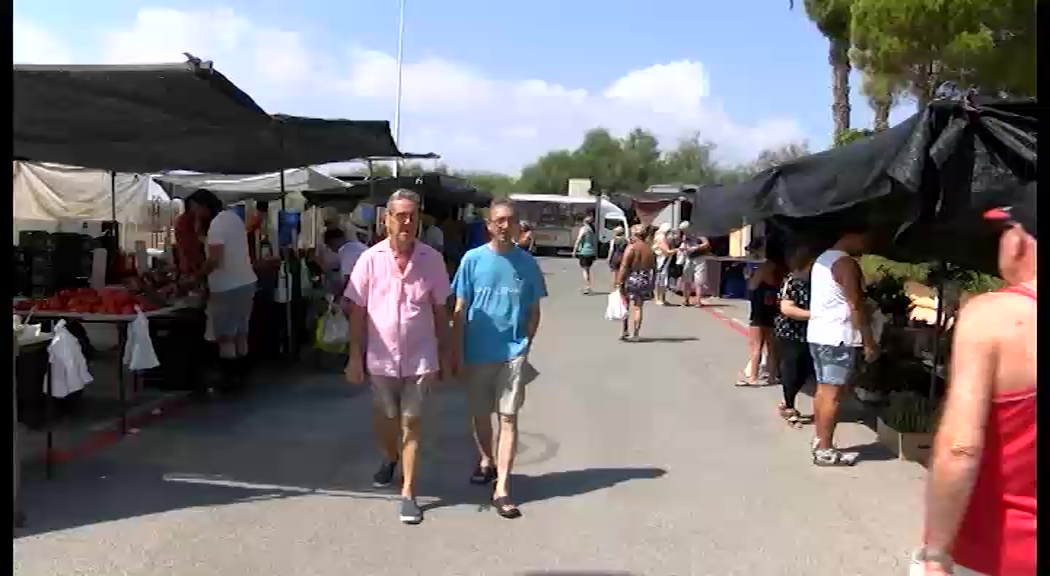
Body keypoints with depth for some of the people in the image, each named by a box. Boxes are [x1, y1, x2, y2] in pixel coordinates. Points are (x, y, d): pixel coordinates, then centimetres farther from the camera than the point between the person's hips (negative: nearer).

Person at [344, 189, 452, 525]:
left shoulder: (432, 260, -4)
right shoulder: (370, 259, -6)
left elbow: (440, 311, 3)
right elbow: (357, 312, -2)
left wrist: (444, 354, 5)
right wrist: (355, 357, -3)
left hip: (419, 358, -1)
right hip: (381, 358, 1)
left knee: (411, 423, 5)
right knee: (384, 419, 18)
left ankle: (408, 493, 14)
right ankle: (390, 459, 49)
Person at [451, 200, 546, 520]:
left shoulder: (527, 263, -1)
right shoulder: (473, 260, -2)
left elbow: (534, 311, 7)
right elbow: (460, 310, 0)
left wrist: (525, 346, 0)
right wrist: (458, 353, -1)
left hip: (513, 353, -1)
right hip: (478, 352, 1)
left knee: (508, 418, -2)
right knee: (480, 414, 16)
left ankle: (502, 489, 0)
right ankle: (486, 462, 41)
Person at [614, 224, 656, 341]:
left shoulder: (631, 247, -9)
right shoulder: (650, 249, 8)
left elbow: (624, 267, -15)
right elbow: (653, 268, 10)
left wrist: (619, 282, -12)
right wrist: (652, 285, 16)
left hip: (632, 280, -4)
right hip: (645, 281, 5)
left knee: (625, 306, 11)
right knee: (638, 307, 8)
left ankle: (624, 331, 8)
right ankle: (635, 334, 6)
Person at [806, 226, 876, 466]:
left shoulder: (822, 259, 16)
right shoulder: (846, 263, -14)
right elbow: (856, 306, -17)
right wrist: (869, 342, -14)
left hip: (818, 333, 10)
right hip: (838, 337, -10)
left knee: (823, 390, 13)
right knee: (833, 393, -6)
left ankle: (820, 442, 18)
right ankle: (825, 450, -4)